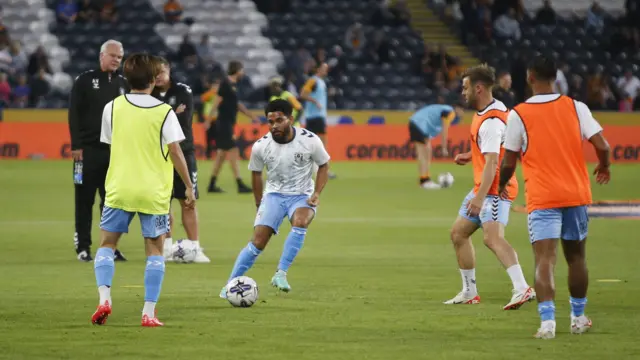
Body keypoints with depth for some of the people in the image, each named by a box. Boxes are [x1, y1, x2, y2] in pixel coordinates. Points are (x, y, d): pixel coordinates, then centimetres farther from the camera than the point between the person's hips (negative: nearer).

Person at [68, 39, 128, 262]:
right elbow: (74, 114, -5)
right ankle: (83, 246, 5)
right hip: (88, 149, -4)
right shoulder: (85, 81, -1)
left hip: (115, 150, 4)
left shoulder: (123, 84, 12)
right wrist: (76, 145, -11)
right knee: (84, 200, 0)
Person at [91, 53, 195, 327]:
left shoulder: (113, 107, 1)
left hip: (119, 189, 1)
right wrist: (189, 187, 2)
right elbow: (175, 153, -6)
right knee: (154, 249, 7)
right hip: (154, 192, -1)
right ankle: (149, 313, 0)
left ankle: (104, 298, -9)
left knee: (107, 243, 12)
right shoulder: (164, 112, -5)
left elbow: (110, 143, 10)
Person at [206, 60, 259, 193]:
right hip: (224, 123, -9)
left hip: (229, 123, 9)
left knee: (222, 153, 11)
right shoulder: (225, 84, -12)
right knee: (233, 152, -9)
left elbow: (237, 104, 24)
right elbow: (217, 101, -16)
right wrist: (209, 120, -19)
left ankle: (212, 185, 15)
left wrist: (252, 116, 26)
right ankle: (240, 185, -10)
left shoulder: (233, 85, 14)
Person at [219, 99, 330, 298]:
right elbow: (256, 173, 9)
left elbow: (323, 166, 2)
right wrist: (259, 205, 11)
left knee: (300, 222, -34)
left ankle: (281, 274, -30)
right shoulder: (261, 146, -9)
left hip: (302, 196, -1)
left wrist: (316, 193, -10)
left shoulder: (310, 140, -14)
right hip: (274, 195, 1)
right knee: (258, 242, -12)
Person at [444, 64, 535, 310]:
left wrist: (480, 197, -35)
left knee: (493, 238, -27)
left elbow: (491, 162, -29)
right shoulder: (489, 111, 11)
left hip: (494, 189, -11)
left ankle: (522, 289, -38)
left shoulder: (490, 122, -21)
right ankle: (469, 292, 26)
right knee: (458, 233, 17)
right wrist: (471, 156, 17)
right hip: (483, 188, 11)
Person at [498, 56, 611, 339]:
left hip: (541, 198, -3)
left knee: (544, 259, -9)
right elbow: (602, 145, -7)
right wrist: (603, 167, 16)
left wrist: (501, 185, 20)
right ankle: (578, 318, 29)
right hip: (576, 194, 3)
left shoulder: (518, 114, -5)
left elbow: (509, 162, -1)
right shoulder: (576, 108, -1)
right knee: (576, 256, 19)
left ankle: (547, 321, -25)